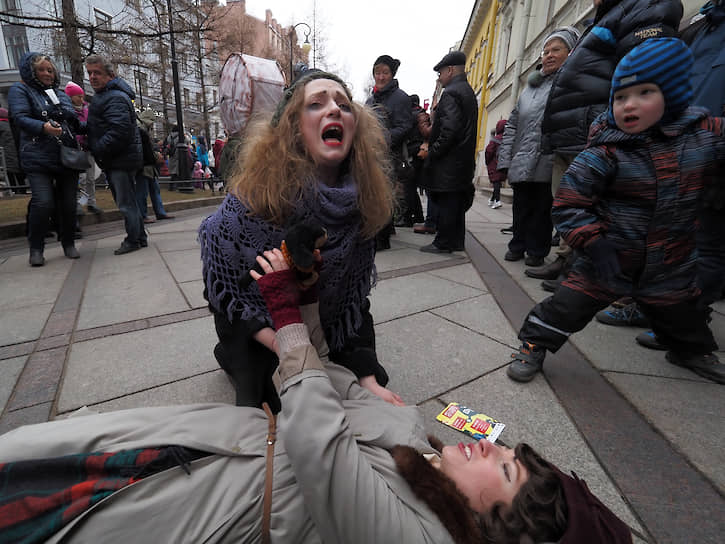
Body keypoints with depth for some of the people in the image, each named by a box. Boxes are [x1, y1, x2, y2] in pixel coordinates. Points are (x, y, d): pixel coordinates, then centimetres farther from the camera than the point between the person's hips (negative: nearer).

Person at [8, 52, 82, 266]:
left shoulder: (61, 94, 22)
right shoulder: (20, 90, 6)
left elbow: (74, 122, 28)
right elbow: (20, 118, -8)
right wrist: (43, 127, -27)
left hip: (67, 158, 5)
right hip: (38, 159, -4)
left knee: (68, 203, 3)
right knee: (43, 202, -15)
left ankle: (69, 244, 16)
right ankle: (36, 249, 0)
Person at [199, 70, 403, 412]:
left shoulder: (361, 202, -19)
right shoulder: (257, 192, -30)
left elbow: (354, 295, -13)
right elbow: (219, 280, -19)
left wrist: (368, 377, -17)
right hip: (251, 327, -3)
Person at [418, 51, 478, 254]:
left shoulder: (451, 93, -11)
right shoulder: (468, 92, 21)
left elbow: (449, 129, -22)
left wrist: (431, 152, -14)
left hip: (449, 161, -10)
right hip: (464, 160, 10)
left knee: (446, 203, -5)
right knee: (457, 203, 13)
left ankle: (443, 243, 1)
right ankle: (456, 241, 20)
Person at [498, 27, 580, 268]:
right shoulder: (531, 87, 21)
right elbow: (512, 125, 19)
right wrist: (505, 160, 9)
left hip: (550, 165, -4)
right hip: (522, 164, 4)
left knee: (544, 210, 4)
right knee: (521, 208, 11)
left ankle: (536, 251, 16)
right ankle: (517, 246, 24)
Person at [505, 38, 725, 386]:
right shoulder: (604, 155, -19)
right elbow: (568, 204, -20)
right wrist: (593, 242, -25)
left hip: (672, 266, 5)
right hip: (608, 263, -4)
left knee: (681, 316, 26)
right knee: (566, 307, -4)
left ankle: (691, 350, 55)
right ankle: (534, 345, 15)